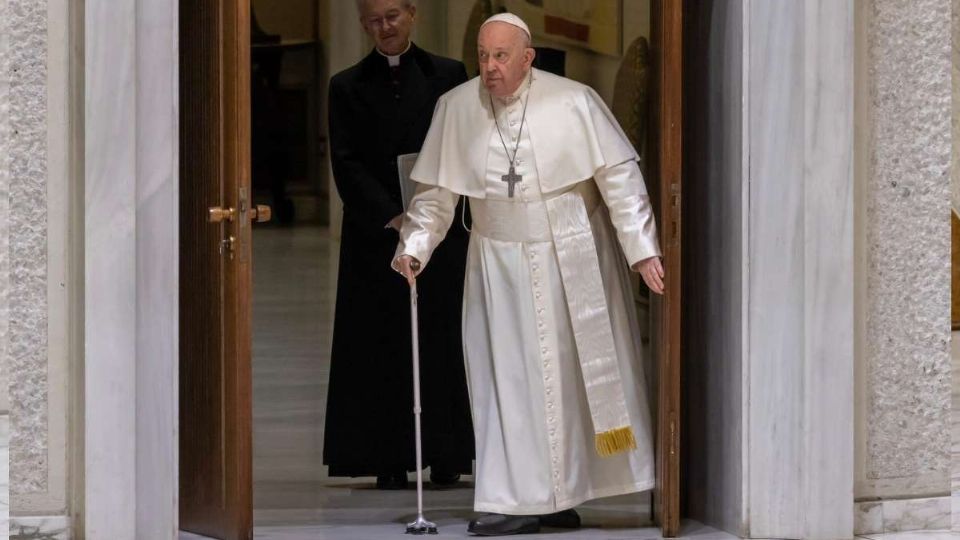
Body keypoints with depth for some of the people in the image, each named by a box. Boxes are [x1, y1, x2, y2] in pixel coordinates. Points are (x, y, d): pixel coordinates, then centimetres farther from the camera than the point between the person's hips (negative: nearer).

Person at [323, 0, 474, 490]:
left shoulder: (447, 76, 7)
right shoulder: (347, 87, 7)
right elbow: (347, 163, -1)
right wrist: (392, 217, -12)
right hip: (374, 230, 0)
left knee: (442, 338, -1)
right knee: (382, 345, -1)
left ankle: (446, 457, 4)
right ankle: (390, 462, 2)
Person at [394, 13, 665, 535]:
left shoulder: (574, 102, -11)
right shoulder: (455, 108, -2)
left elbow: (619, 177, -9)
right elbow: (435, 192, 6)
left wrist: (642, 249, -14)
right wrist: (414, 246, -5)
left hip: (572, 263, -2)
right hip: (500, 267, 2)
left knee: (578, 372, 4)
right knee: (508, 379, 1)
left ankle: (561, 494, 15)